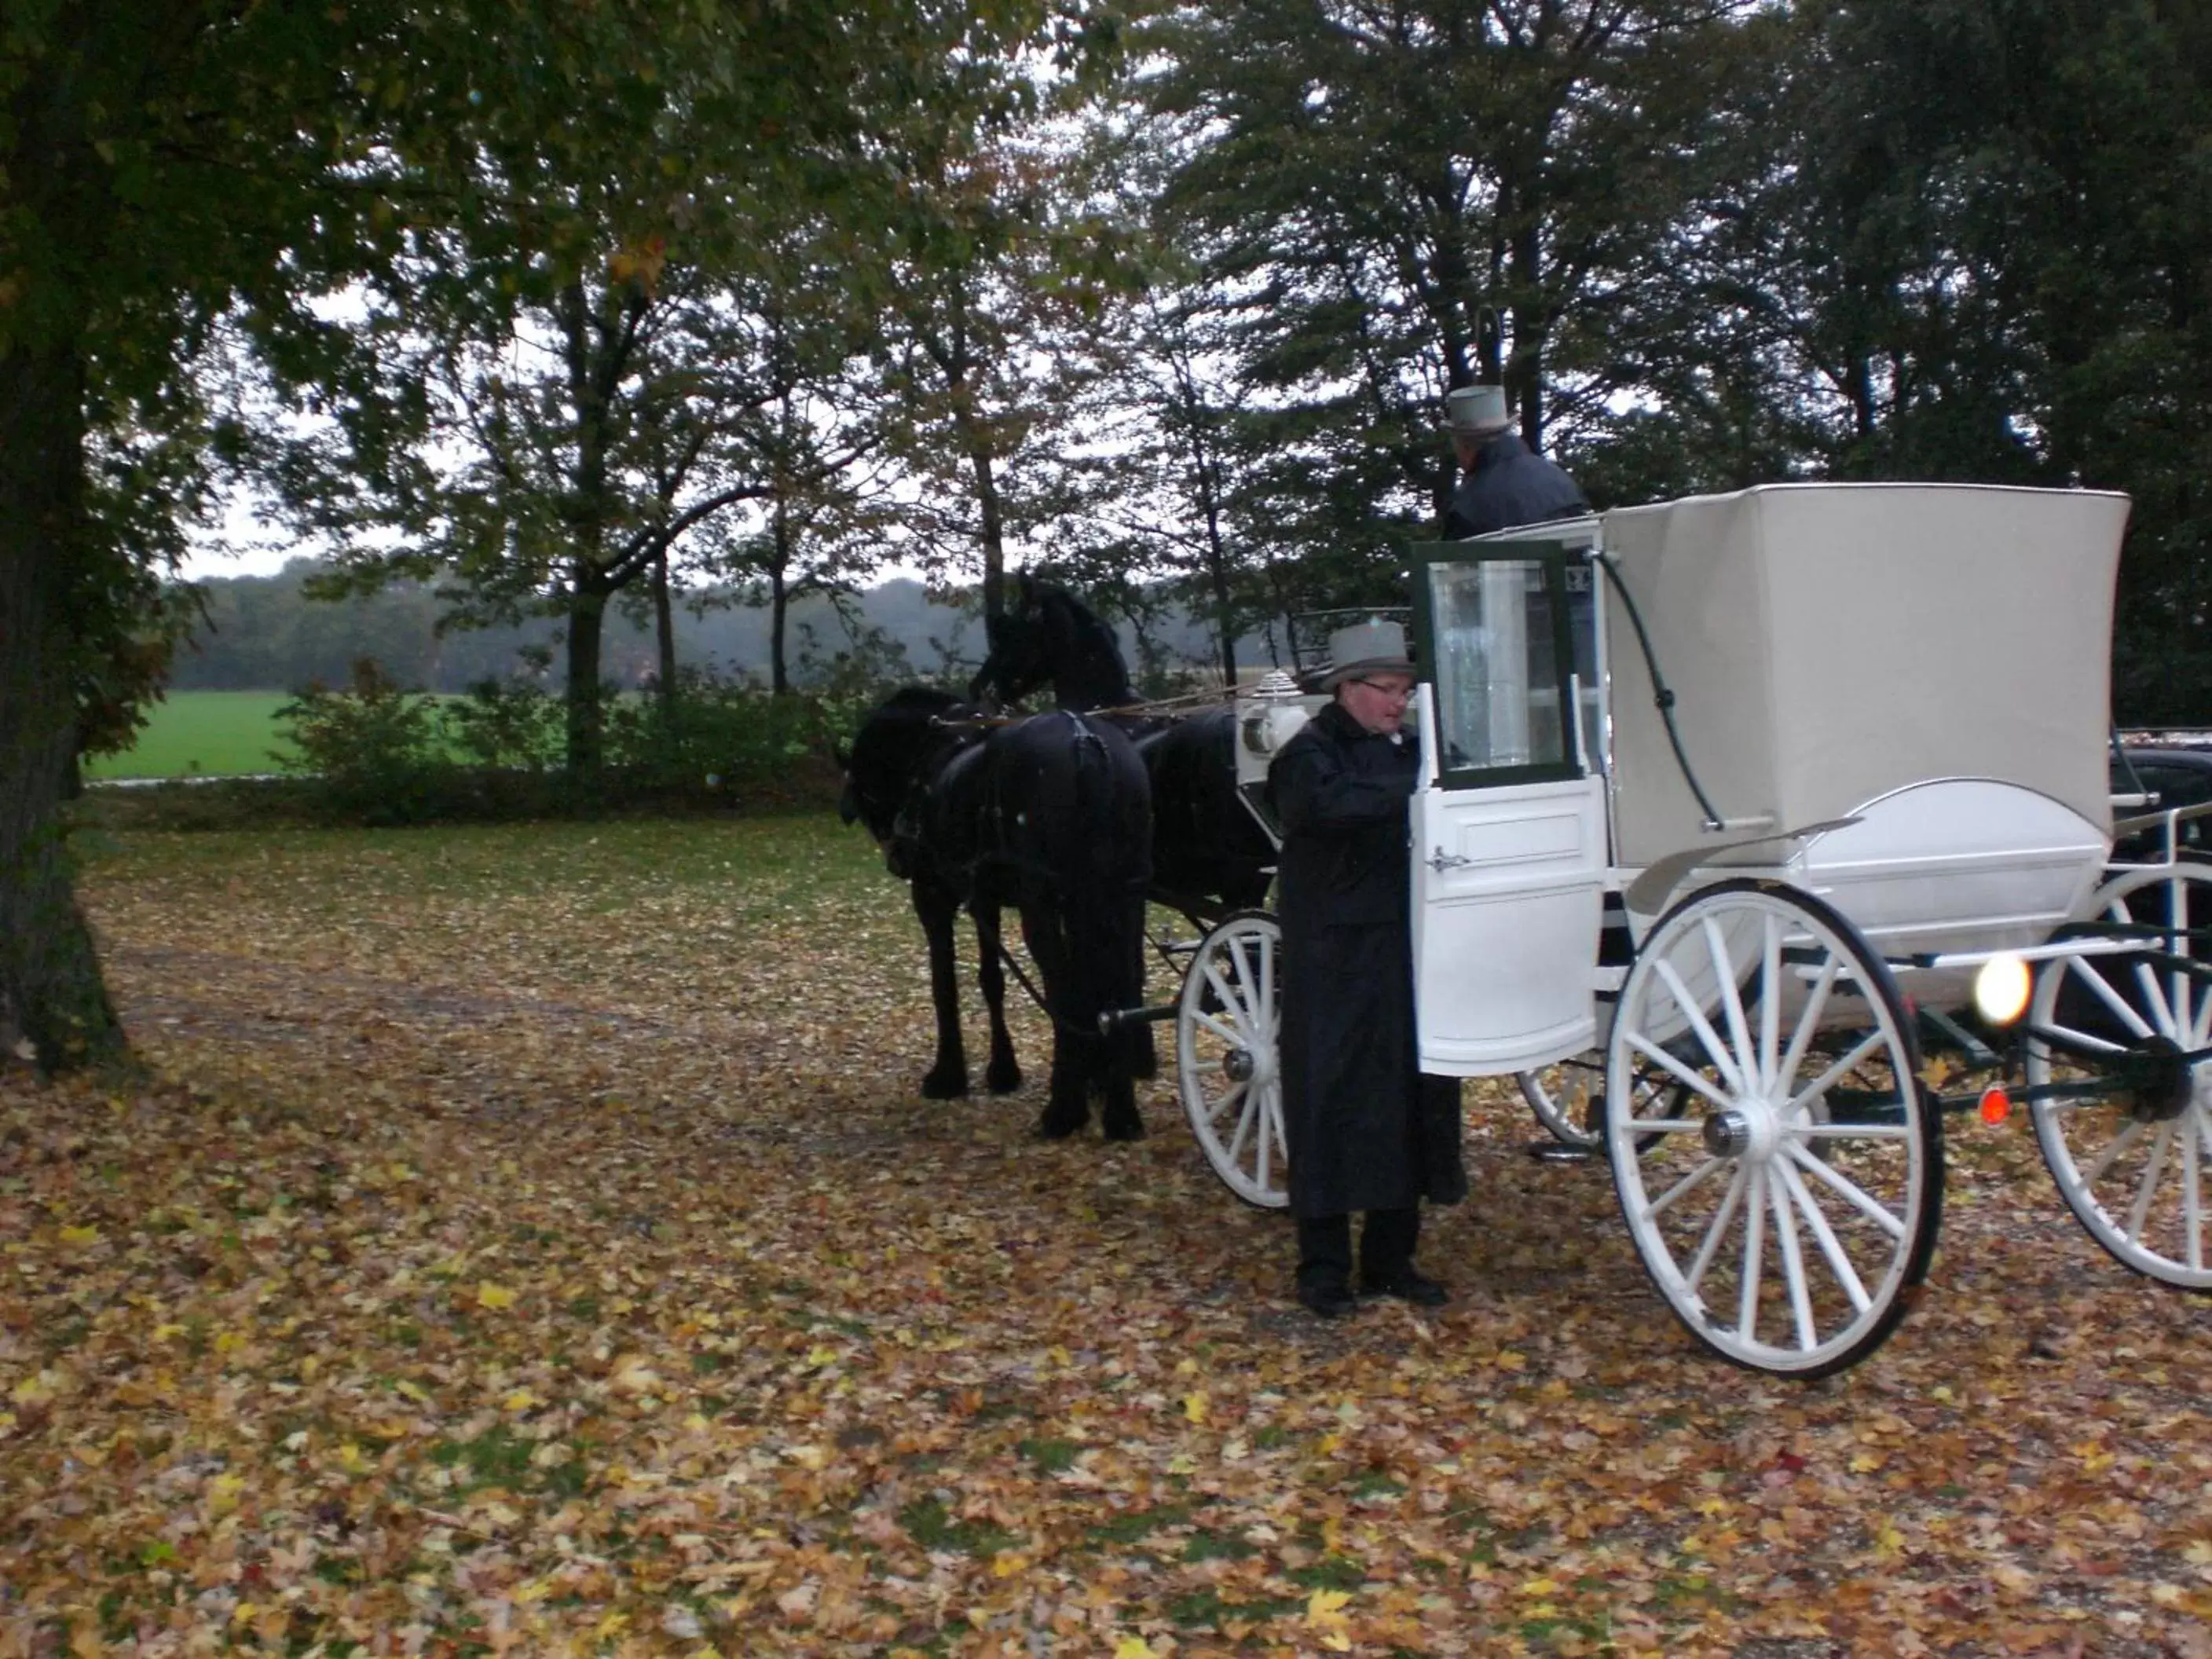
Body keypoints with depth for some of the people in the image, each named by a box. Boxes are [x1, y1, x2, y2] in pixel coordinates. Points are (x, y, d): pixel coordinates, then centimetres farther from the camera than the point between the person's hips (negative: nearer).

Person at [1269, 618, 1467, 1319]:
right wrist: (1412, 783, -33)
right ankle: (1323, 1266, 9)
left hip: (1403, 961, 7)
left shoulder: (1404, 753, 15)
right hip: (1333, 965, -7)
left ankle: (1391, 1259, 22)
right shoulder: (1311, 754, -7)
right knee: (1331, 1100, -1)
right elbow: (1327, 802, -28)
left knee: (1407, 1097, 10)